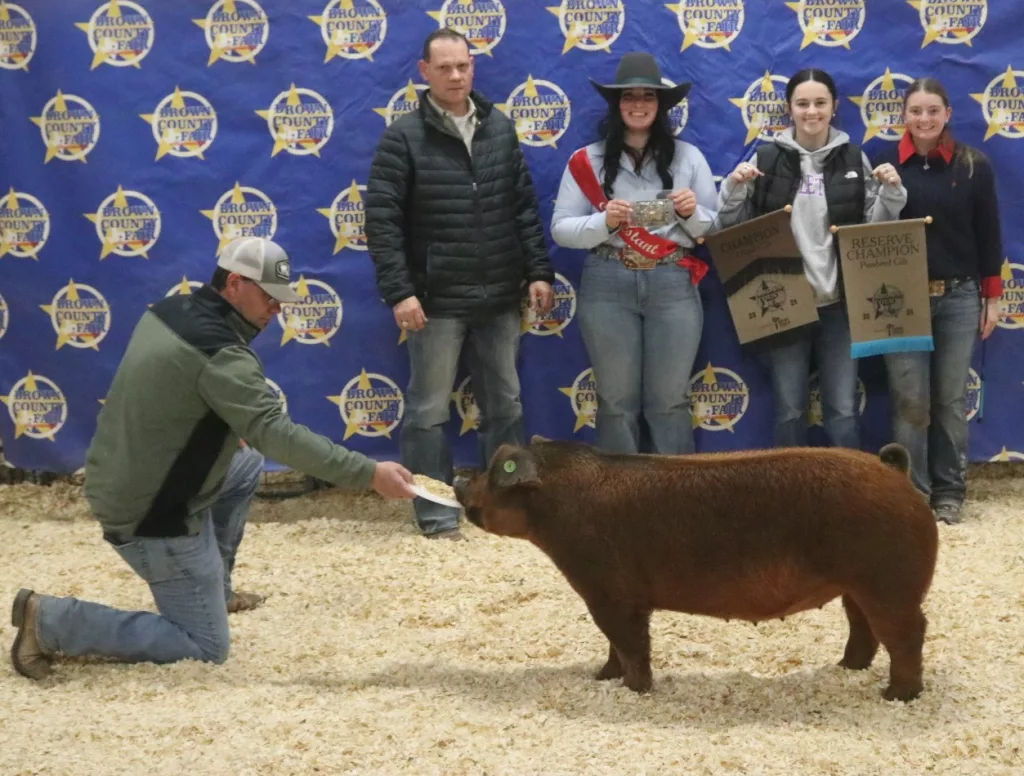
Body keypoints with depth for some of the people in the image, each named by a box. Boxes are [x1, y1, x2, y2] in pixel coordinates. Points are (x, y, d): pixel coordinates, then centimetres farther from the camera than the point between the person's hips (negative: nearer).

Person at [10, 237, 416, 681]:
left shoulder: (170, 311, 3)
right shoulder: (219, 352, -24)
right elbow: (277, 433, -31)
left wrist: (229, 430, 13)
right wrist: (369, 474, -31)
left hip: (121, 484, 10)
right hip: (151, 515, -10)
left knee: (246, 463, 26)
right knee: (205, 648, -1)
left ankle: (213, 591, 33)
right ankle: (51, 619, -5)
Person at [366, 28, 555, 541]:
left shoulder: (500, 129, 8)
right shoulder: (404, 137, -6)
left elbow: (524, 207, 12)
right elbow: (381, 220, -9)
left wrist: (538, 272, 5)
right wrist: (398, 292, -16)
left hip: (500, 298, 4)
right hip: (436, 301, -4)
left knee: (505, 406, 12)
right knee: (429, 411, 2)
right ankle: (437, 515, 11)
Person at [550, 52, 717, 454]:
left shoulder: (688, 157, 7)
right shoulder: (588, 160, 4)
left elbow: (716, 230, 10)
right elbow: (560, 229, 2)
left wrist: (693, 213, -11)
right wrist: (604, 222, -15)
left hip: (673, 286, 0)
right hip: (607, 287, 0)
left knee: (670, 400, 3)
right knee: (617, 400, 5)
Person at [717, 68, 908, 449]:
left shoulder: (854, 158, 4)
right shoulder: (767, 158, 2)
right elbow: (734, 225, 5)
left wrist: (891, 191, -8)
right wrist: (734, 187, -12)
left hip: (838, 302, 0)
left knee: (843, 410, 3)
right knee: (790, 409, 6)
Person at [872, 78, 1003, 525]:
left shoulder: (973, 165, 2)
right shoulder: (886, 163, -2)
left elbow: (988, 234, 6)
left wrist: (992, 297, 5)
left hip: (958, 297, 1)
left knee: (951, 398, 5)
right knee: (910, 399, -2)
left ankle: (949, 492, 15)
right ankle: (912, 491, 7)